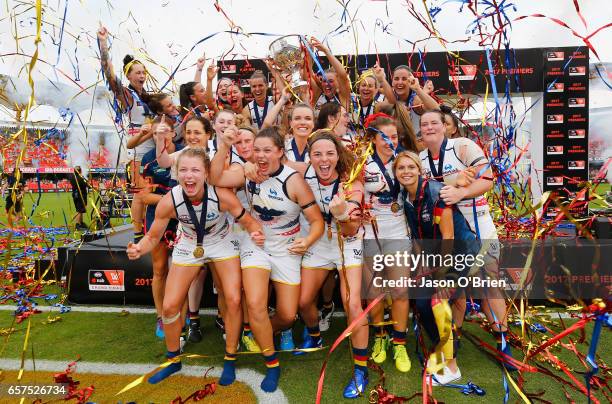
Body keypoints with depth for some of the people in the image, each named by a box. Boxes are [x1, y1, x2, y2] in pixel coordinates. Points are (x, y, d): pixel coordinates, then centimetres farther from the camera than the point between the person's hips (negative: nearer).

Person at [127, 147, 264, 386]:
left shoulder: (222, 195, -32)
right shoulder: (169, 201, -28)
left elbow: (248, 221, -19)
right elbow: (153, 236, -14)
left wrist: (255, 233, -42)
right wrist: (139, 248, -36)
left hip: (222, 244, -1)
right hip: (189, 246, 2)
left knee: (233, 300, -11)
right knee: (169, 306, 0)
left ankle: (230, 360, 14)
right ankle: (173, 360, 28)